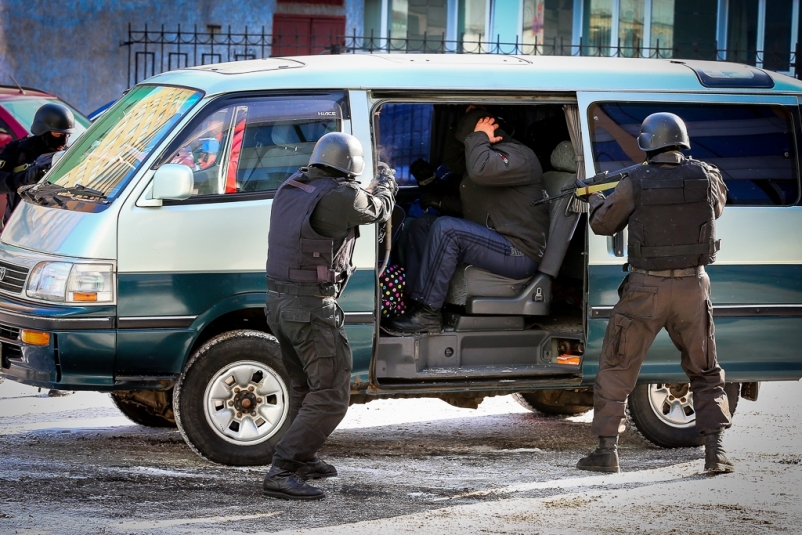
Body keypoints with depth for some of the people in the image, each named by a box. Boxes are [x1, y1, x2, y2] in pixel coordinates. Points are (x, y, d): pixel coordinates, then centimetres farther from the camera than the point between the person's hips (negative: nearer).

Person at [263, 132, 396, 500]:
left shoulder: (290, 189, 6)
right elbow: (379, 208, 3)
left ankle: (303, 460, 40)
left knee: (306, 387, 26)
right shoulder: (340, 197, -16)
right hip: (312, 310, -9)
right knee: (330, 397, -6)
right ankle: (282, 474, -15)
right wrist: (387, 181, 25)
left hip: (278, 303, 9)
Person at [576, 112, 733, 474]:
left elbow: (603, 225, 3)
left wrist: (595, 201, 24)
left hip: (646, 290, -3)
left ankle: (607, 451, 11)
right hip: (693, 288, 3)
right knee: (706, 373, 15)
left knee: (615, 369, 12)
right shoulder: (706, 177, -4)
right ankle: (715, 450, 4)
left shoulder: (636, 184, -12)